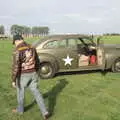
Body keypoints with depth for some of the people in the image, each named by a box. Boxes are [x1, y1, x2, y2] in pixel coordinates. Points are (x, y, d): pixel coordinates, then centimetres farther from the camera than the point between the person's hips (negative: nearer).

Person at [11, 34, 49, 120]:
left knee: (20, 92, 20)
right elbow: (37, 62, 10)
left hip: (23, 76, -5)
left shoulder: (17, 51, -19)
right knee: (36, 92, 12)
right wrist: (36, 72, 23)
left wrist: (13, 80, -16)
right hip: (33, 74, 5)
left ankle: (20, 109, 41)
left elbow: (15, 66, -22)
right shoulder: (32, 48, 2)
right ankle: (44, 112, 5)